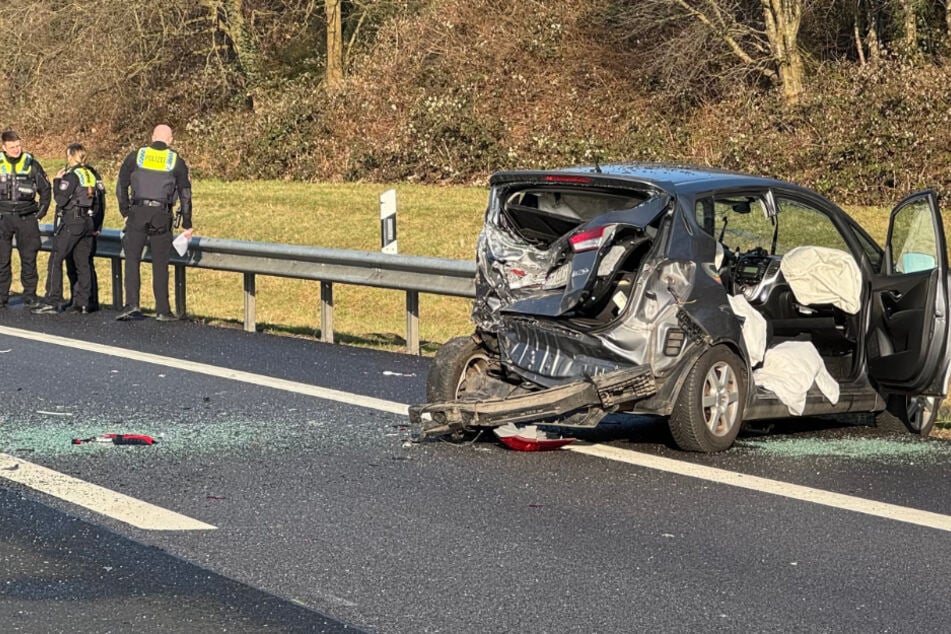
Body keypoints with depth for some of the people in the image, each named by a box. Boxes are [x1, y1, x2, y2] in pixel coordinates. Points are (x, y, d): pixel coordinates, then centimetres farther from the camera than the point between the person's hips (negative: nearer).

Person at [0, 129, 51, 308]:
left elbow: (45, 189, 12)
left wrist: (41, 212, 5)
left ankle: (30, 295, 7)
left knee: (29, 258, 1)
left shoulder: (31, 164, 3)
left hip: (26, 217, 0)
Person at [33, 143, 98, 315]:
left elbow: (61, 199, -15)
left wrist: (57, 181, -3)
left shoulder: (71, 175, -12)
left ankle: (52, 302, -11)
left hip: (71, 222, -8)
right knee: (82, 263, 9)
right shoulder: (90, 174, 11)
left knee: (55, 260, -5)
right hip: (88, 222, 8)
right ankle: (82, 303, 7)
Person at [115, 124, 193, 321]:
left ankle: (132, 304, -10)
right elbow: (185, 194, 5)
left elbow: (121, 186, 6)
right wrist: (187, 225, 9)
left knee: (132, 260, 3)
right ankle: (162, 310, 6)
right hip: (162, 216, 0)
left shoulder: (135, 157, 6)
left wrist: (125, 212, 13)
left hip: (138, 214, 0)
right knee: (160, 264, 5)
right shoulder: (177, 162, 5)